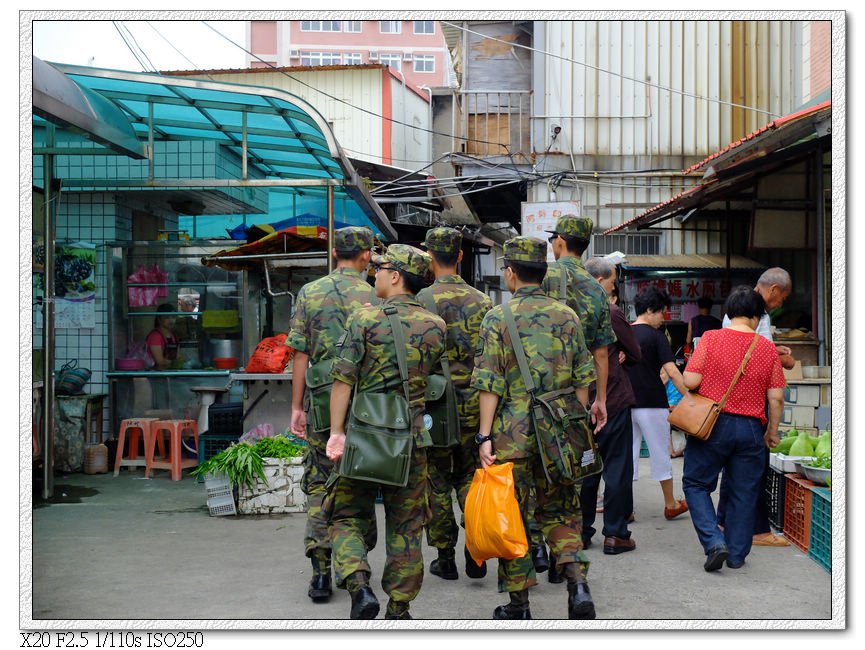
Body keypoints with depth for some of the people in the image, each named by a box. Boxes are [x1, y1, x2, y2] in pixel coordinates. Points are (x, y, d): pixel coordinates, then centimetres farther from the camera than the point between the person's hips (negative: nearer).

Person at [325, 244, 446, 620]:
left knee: (347, 516, 9)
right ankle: (399, 609, 15)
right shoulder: (436, 326, 4)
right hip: (412, 435, 3)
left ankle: (359, 586, -11)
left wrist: (336, 432, -11)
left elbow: (343, 380, -11)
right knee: (406, 525, 12)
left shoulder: (365, 319, -6)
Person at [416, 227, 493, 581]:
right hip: (474, 402, 3)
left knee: (437, 480, 6)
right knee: (468, 475, 15)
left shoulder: (423, 299, -8)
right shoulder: (482, 300, 4)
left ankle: (445, 557, 12)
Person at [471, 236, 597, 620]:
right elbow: (582, 379, 7)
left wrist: (485, 436, -8)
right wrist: (577, 424, 17)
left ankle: (519, 605, 12)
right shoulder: (567, 316, 6)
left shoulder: (498, 317, -5)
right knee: (560, 512, 14)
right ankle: (578, 583, -4)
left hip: (513, 433, -3)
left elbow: (489, 384, -9)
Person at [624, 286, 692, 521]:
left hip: (626, 403, 5)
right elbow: (672, 371, -18)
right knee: (660, 455, 8)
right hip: (652, 404, -5)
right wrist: (689, 397, -17)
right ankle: (670, 505, 20)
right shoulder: (655, 336, -10)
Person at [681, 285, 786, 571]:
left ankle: (714, 542, -4)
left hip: (712, 425, -2)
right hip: (751, 429, 2)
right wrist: (772, 431, 13)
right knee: (744, 493, 13)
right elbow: (776, 398, 0)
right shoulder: (767, 348, 0)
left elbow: (690, 380, -12)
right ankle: (737, 554, 19)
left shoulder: (711, 338, -6)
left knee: (696, 484, 12)